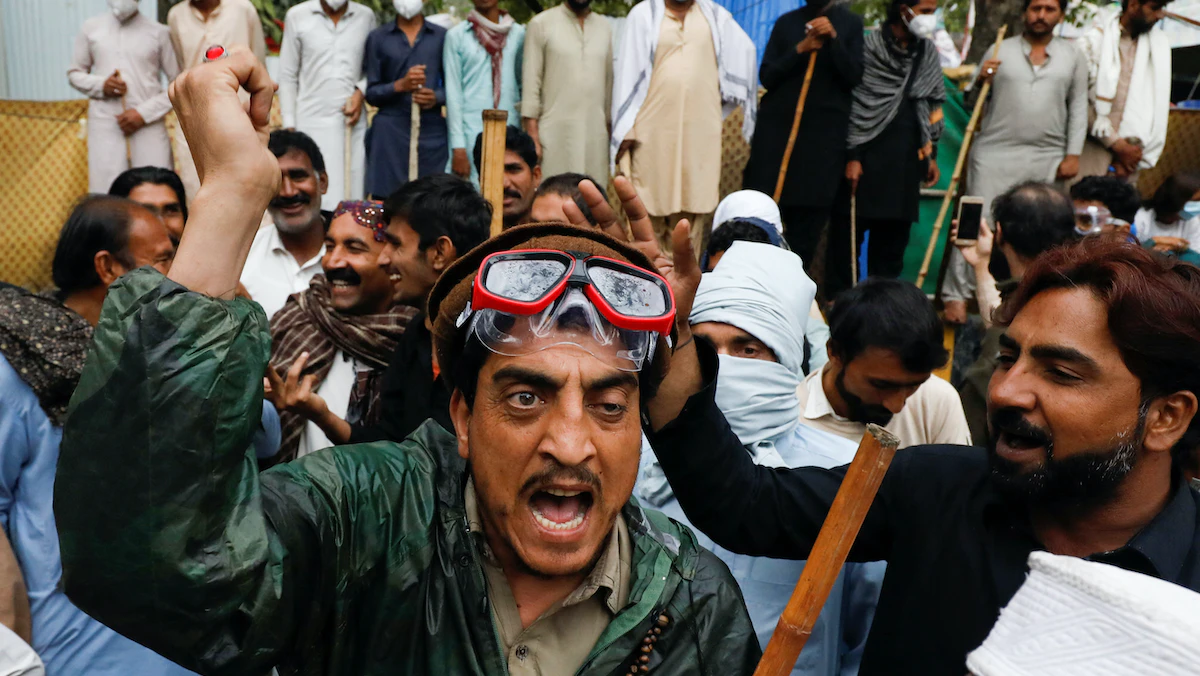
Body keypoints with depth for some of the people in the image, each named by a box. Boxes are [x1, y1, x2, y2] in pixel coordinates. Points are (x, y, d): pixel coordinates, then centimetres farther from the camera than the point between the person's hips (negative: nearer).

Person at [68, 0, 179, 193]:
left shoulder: (158, 32, 4)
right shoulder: (91, 28, 11)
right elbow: (75, 73, 19)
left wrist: (144, 113, -8)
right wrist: (100, 85, -4)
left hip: (149, 126, -1)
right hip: (105, 126, 2)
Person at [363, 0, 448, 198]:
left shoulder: (441, 36, 12)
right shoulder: (377, 38, 12)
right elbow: (371, 93, 8)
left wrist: (437, 97, -9)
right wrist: (400, 85, -10)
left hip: (432, 131, 0)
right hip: (390, 131, 0)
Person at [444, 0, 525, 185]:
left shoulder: (518, 33, 9)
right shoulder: (456, 35, 3)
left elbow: (524, 85, 14)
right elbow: (453, 92, 0)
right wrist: (458, 147, -7)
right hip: (470, 132, -2)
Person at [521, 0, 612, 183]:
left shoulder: (605, 27, 13)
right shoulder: (541, 23, 2)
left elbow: (609, 82, 15)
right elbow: (531, 82, -2)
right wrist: (532, 135, -9)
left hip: (596, 135, 3)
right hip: (555, 133, -3)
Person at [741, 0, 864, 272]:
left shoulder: (850, 23, 9)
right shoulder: (786, 22, 11)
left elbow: (854, 77, -1)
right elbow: (766, 76, 3)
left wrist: (833, 38, -12)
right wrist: (801, 49, -9)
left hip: (824, 133, -1)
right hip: (776, 127, 1)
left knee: (809, 217, -2)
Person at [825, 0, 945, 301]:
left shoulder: (928, 53, 11)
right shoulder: (870, 46, -4)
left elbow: (933, 106, 17)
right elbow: (853, 104, -7)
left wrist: (931, 154, 13)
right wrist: (852, 156, -11)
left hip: (906, 158, 5)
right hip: (868, 153, -4)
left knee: (894, 235, 7)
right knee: (848, 231, -1)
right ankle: (837, 299, 8)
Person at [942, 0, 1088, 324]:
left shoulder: (1073, 57, 10)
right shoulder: (1000, 51, 6)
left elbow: (1078, 109, 9)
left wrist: (1073, 155, 1)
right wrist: (980, 81, -13)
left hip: (1047, 160, 2)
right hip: (994, 153, -1)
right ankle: (956, 294, -2)